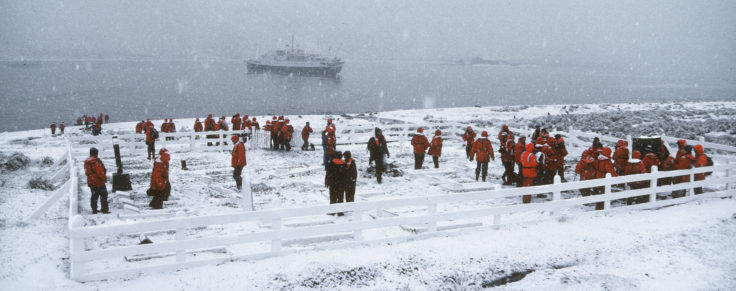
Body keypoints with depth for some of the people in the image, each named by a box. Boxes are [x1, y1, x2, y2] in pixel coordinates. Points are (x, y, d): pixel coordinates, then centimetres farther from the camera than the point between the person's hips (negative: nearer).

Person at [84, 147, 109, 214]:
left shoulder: (86, 162, 9)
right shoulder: (96, 161, -18)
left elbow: (87, 172, 17)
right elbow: (100, 172, -20)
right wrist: (104, 178, -8)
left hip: (91, 182, 8)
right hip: (99, 181, -8)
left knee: (94, 196, 15)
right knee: (103, 195, -2)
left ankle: (94, 210, 16)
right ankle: (105, 210, -4)